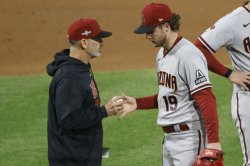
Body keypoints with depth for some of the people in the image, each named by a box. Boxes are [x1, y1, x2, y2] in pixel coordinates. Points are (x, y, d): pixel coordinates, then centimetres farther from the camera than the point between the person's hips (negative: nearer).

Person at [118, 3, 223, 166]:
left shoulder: (188, 55, -18)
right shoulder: (162, 54, 12)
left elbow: (206, 99, -23)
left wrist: (213, 142, -28)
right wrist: (137, 103, 10)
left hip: (189, 138, -10)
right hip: (169, 137, 10)